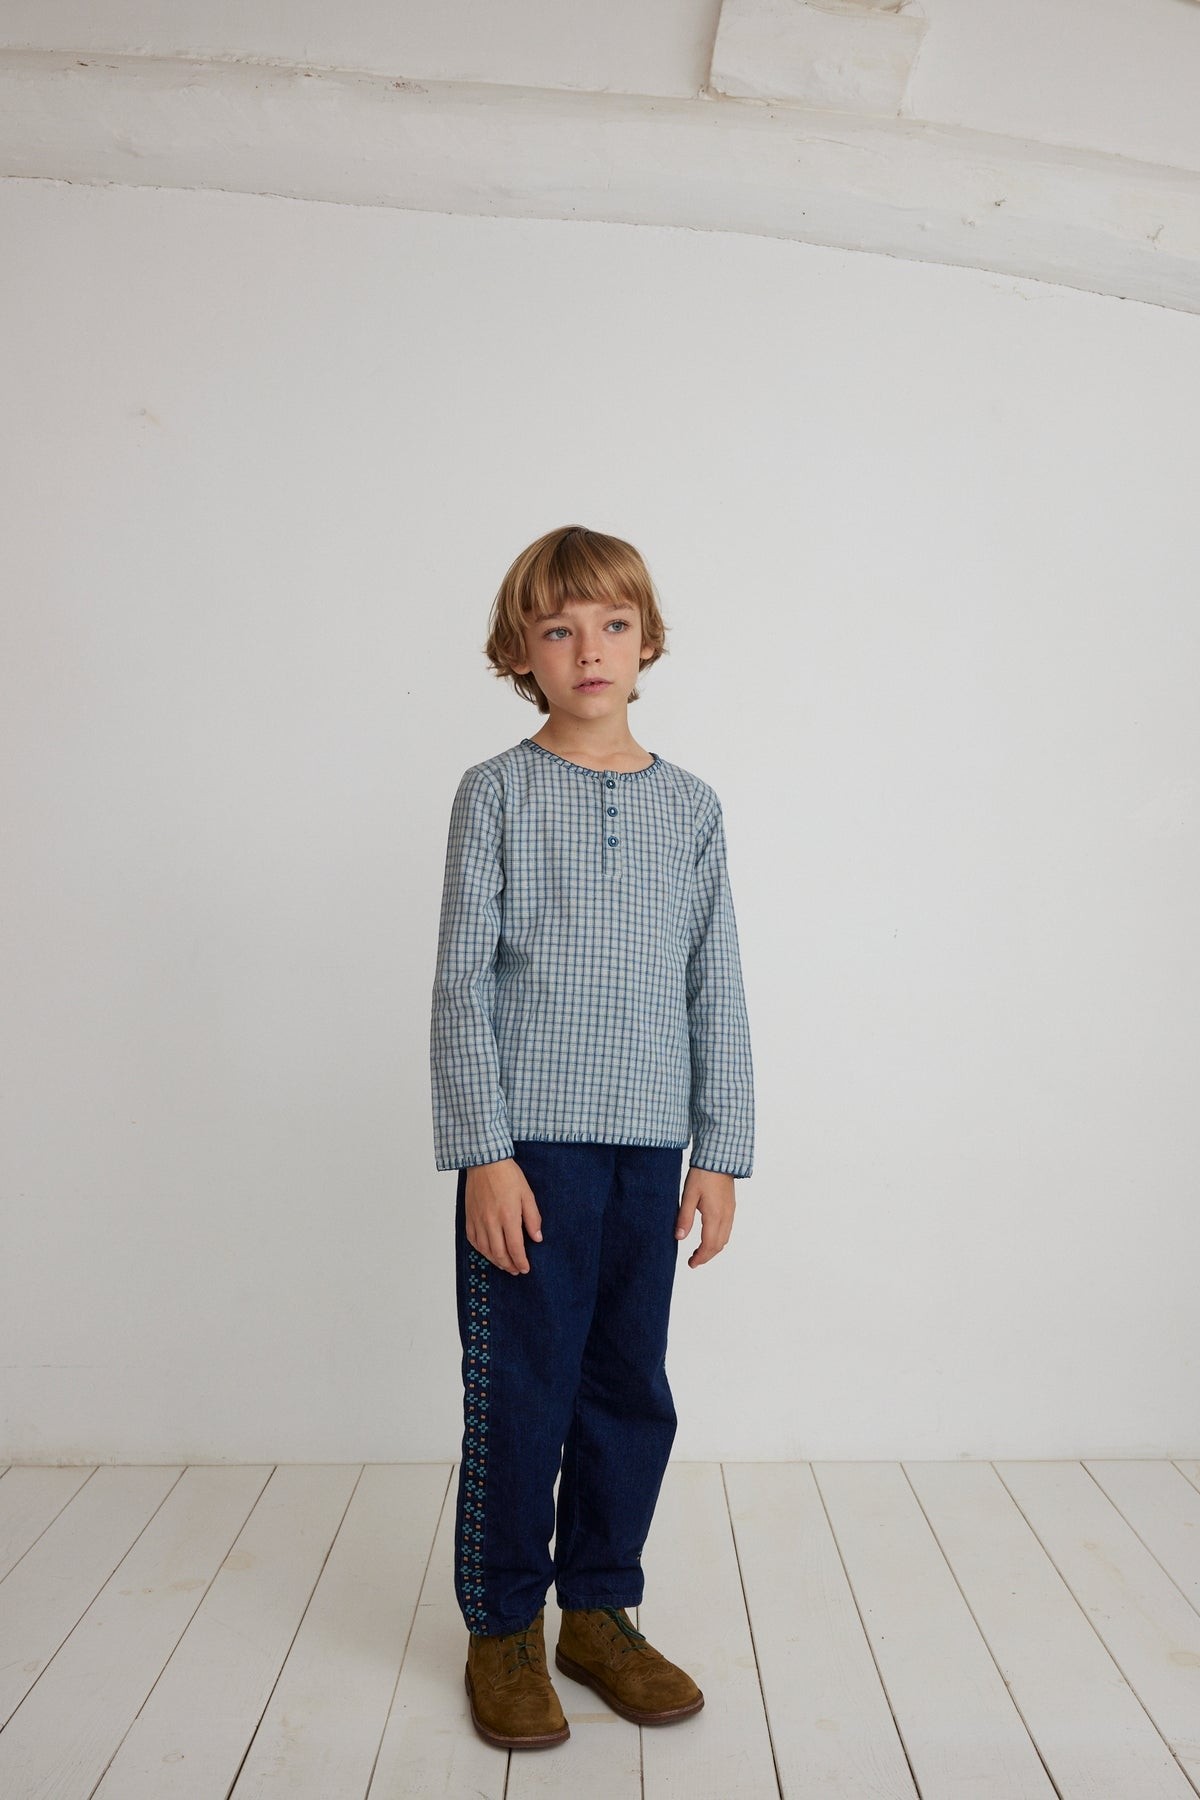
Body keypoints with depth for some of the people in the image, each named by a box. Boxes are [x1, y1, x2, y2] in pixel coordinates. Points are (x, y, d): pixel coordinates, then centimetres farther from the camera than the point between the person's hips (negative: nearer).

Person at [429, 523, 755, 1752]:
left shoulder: (691, 807, 8)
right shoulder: (496, 792, 0)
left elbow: (716, 992, 8)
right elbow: (462, 982, -4)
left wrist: (722, 1153, 5)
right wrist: (483, 1152, -10)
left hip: (651, 1146, 3)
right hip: (529, 1143, -3)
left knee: (632, 1393, 12)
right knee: (520, 1394, 5)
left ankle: (599, 1613, 32)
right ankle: (504, 1628, 27)